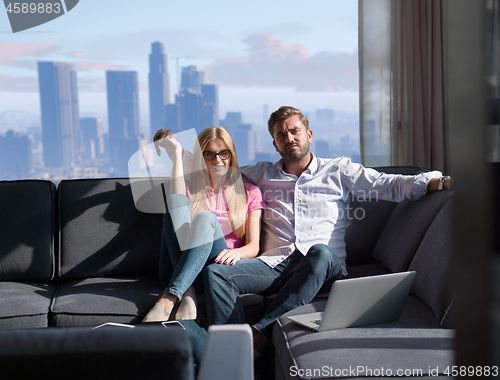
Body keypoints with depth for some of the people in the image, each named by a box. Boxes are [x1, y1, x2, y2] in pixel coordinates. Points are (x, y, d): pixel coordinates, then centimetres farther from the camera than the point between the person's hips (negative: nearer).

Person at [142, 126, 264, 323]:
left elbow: (254, 246, 6)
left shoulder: (250, 192, 18)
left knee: (206, 218, -29)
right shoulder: (190, 189, 21)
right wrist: (177, 153, -4)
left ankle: (168, 299, -42)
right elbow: (177, 203, -6)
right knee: (176, 202, -23)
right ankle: (187, 293, -38)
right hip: (177, 272, 1)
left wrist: (236, 252, -18)